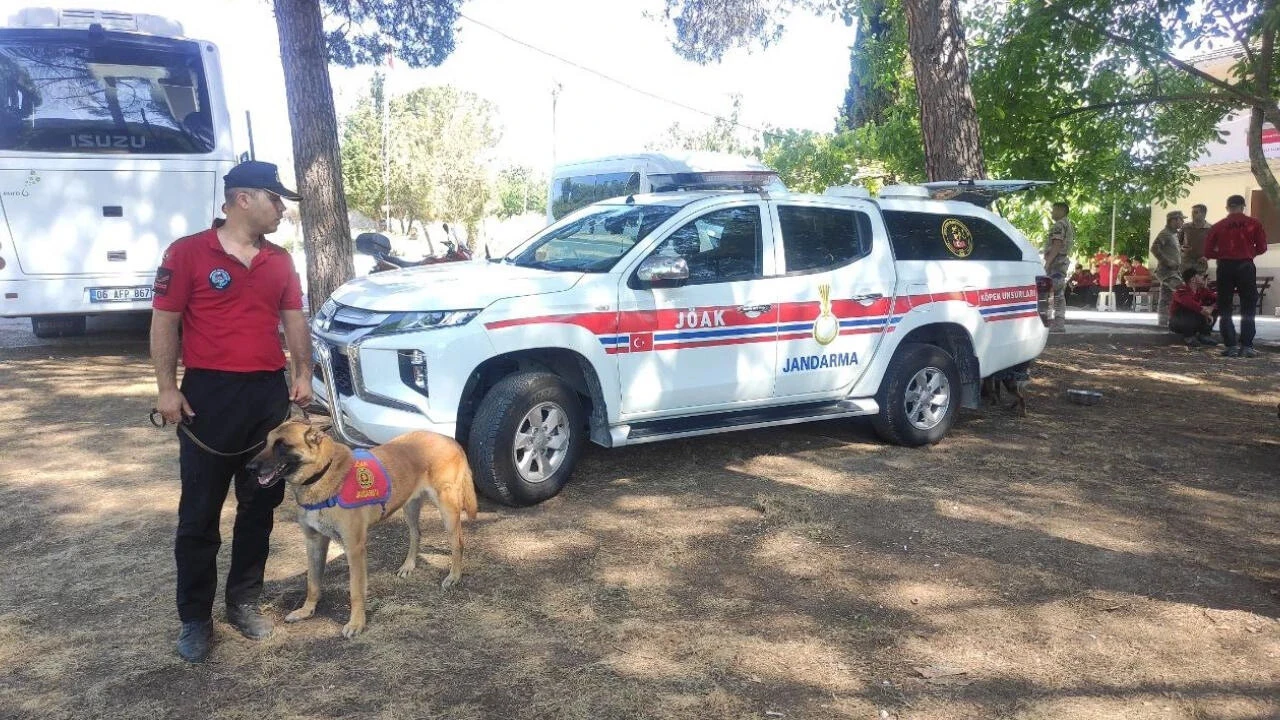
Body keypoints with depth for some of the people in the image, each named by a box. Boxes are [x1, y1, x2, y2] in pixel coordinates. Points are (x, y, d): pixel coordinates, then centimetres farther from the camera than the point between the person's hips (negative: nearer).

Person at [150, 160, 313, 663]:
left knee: (259, 506, 11)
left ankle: (244, 601, 25)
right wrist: (166, 387, -10)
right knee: (200, 513, 3)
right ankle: (195, 618, 15)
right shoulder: (188, 253, -6)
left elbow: (294, 318, 15)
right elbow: (164, 321, -6)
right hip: (210, 393, -5)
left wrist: (303, 373, 6)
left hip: (270, 393, 5)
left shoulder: (280, 260, 10)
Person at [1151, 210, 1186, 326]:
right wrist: (1167, 262, -21)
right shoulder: (1165, 233, -9)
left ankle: (1163, 322, 11)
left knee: (1166, 299, 9)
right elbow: (1154, 248, -21)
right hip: (1167, 271, -9)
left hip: (1174, 271, 9)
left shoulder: (1174, 234, 20)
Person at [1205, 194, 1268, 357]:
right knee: (1248, 308, 7)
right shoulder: (1254, 223, 1)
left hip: (1225, 268, 1)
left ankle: (1231, 346, 1)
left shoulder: (1218, 226, 2)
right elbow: (1261, 247, 0)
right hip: (1246, 267, 0)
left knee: (1225, 308, 6)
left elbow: (1208, 252, 0)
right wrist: (1248, 253, 18)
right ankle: (1246, 346, 2)